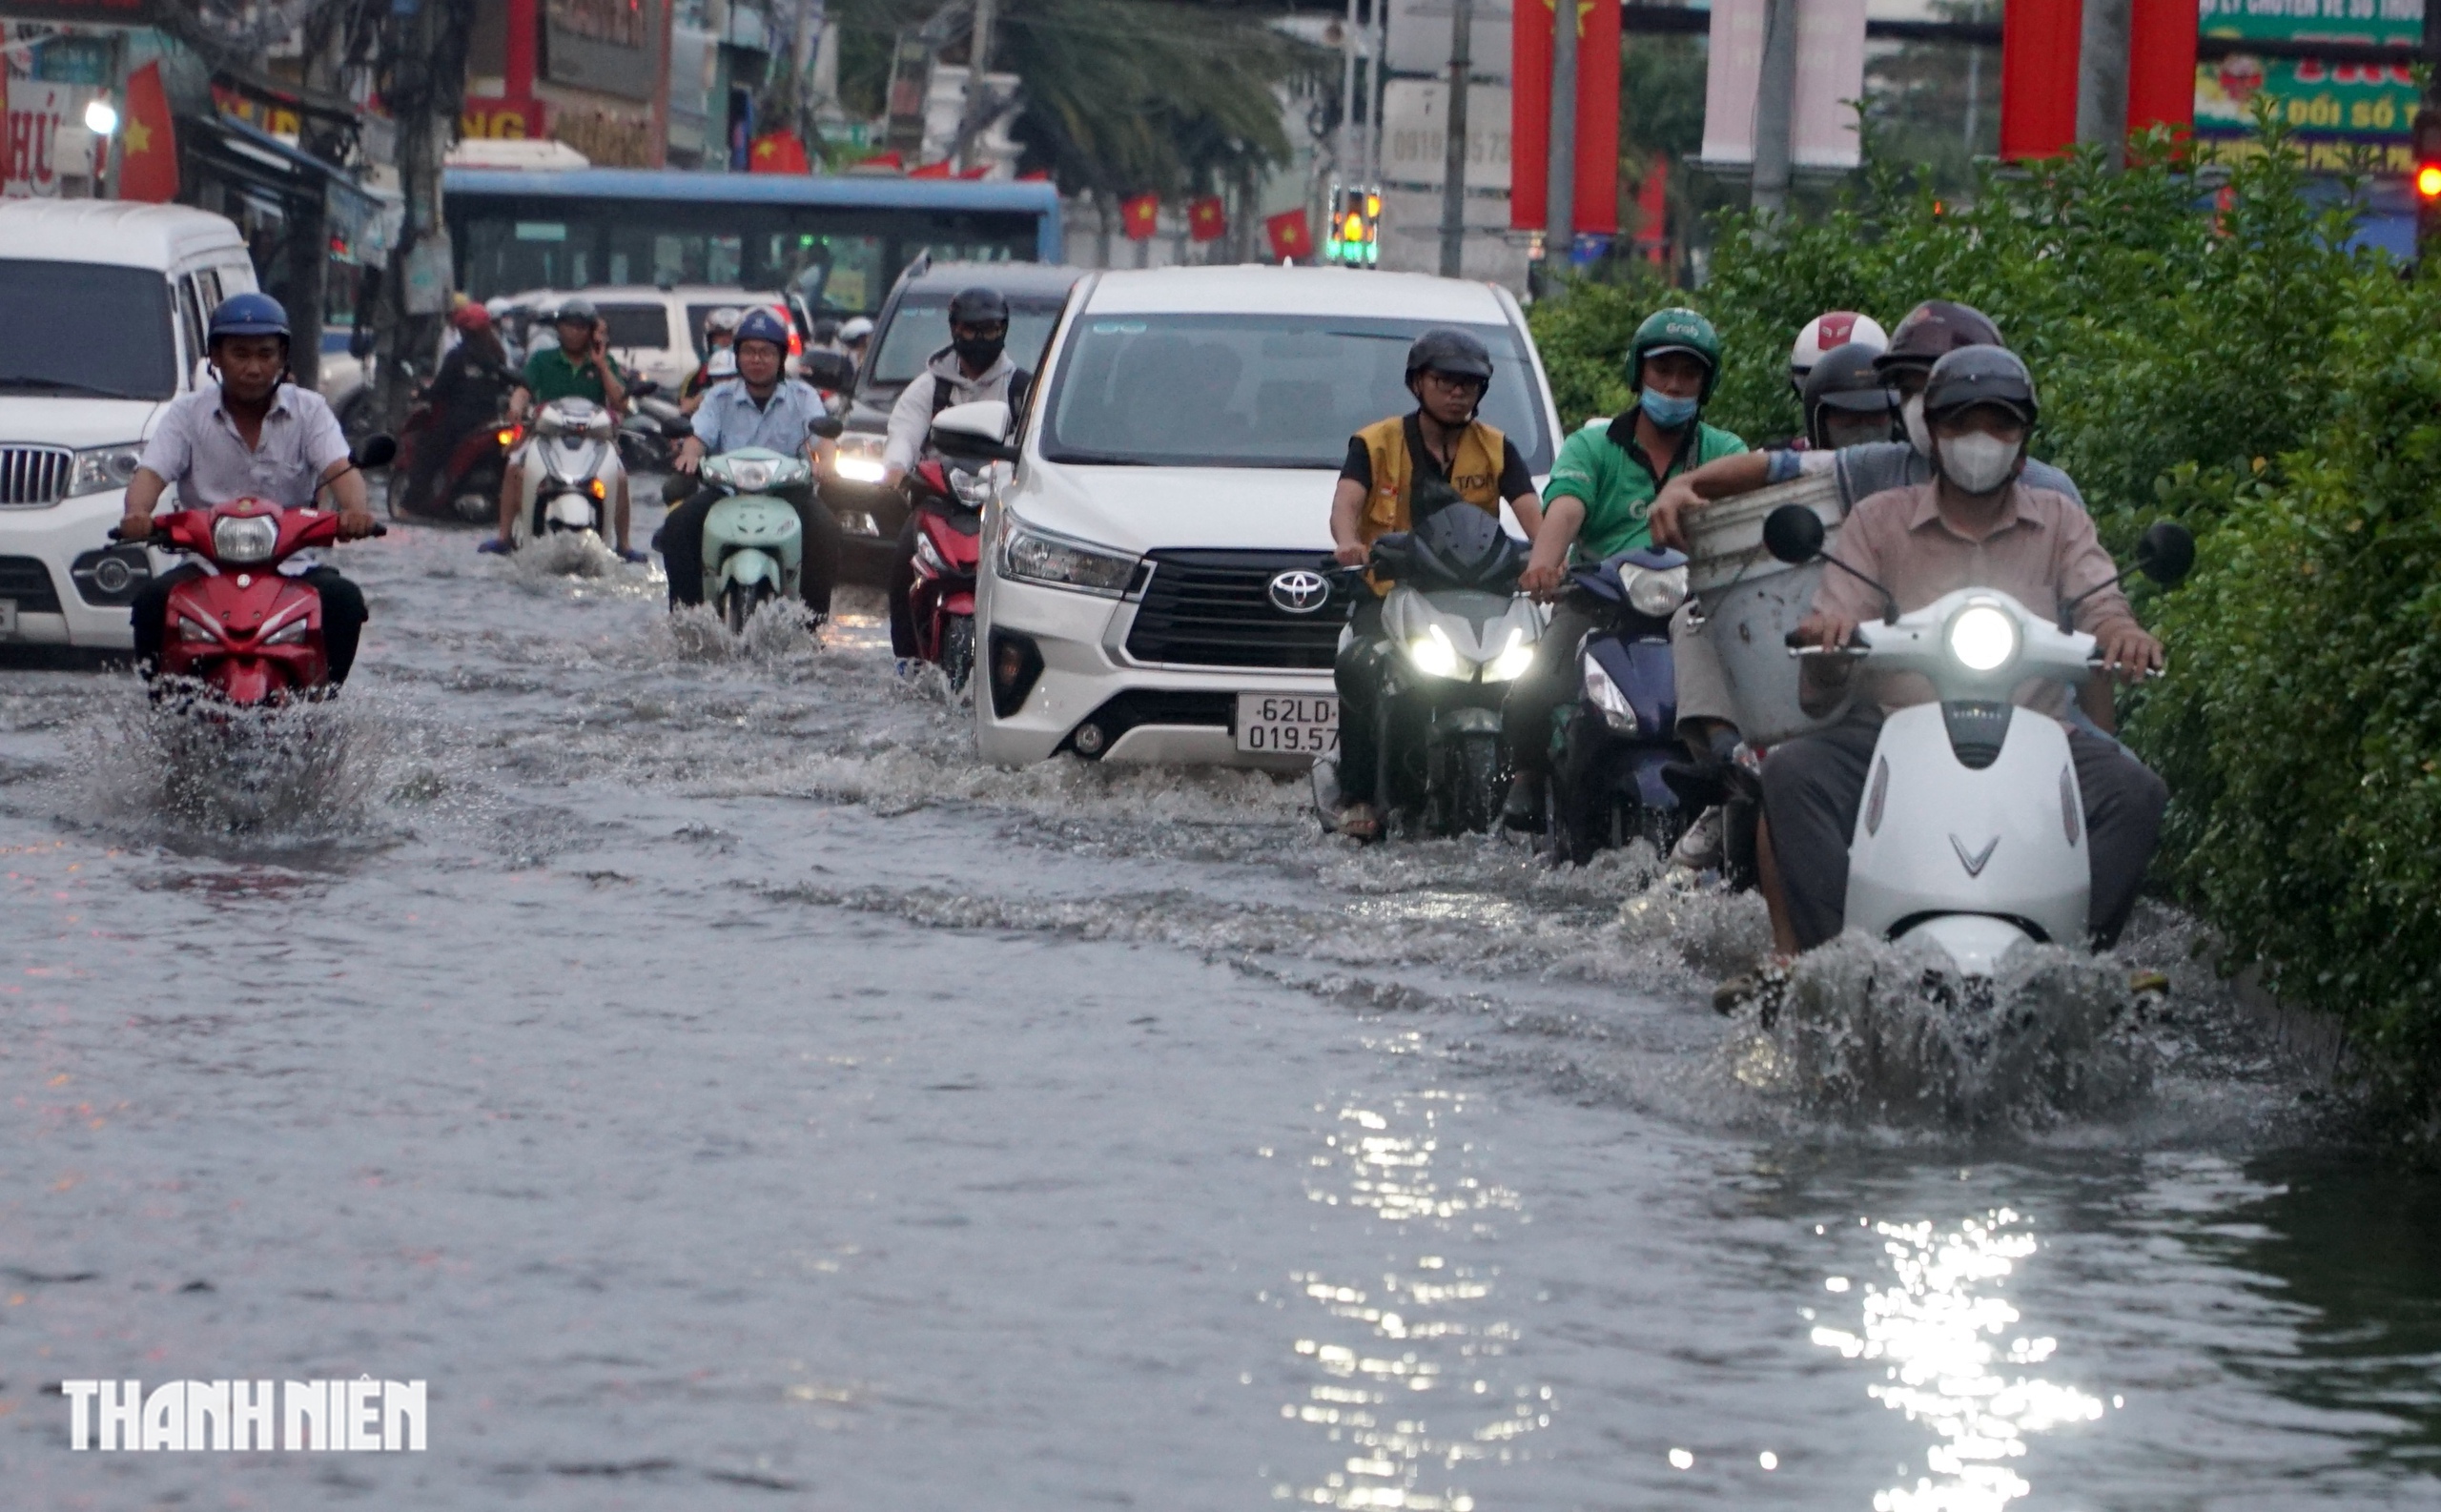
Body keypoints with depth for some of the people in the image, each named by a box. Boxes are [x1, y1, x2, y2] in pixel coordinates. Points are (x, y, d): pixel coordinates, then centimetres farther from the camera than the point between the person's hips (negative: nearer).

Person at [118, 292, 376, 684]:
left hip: (290, 564, 0)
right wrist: (137, 513, -32)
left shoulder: (308, 410, 6)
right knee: (154, 601, -28)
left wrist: (355, 509, -34)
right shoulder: (188, 413, 6)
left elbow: (340, 470, -10)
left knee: (344, 601, -27)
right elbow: (151, 473, -8)